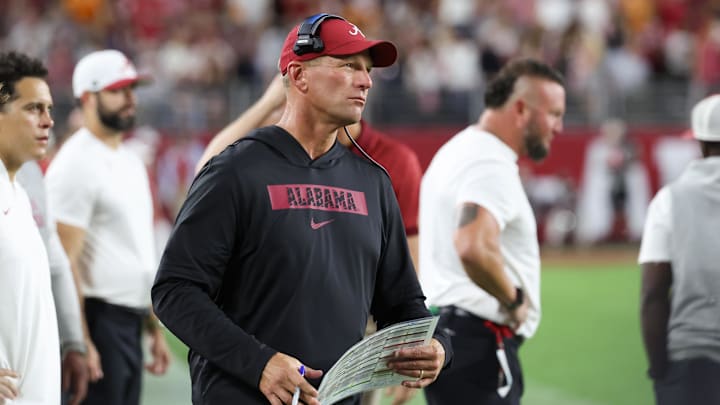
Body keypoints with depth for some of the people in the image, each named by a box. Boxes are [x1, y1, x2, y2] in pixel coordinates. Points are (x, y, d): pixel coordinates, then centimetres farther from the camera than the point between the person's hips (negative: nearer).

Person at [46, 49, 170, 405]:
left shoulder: (131, 162, 18)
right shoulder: (77, 163, -11)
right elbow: (66, 261, -17)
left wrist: (155, 328, 20)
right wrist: (80, 342, -22)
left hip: (131, 322, 9)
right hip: (100, 319, -9)